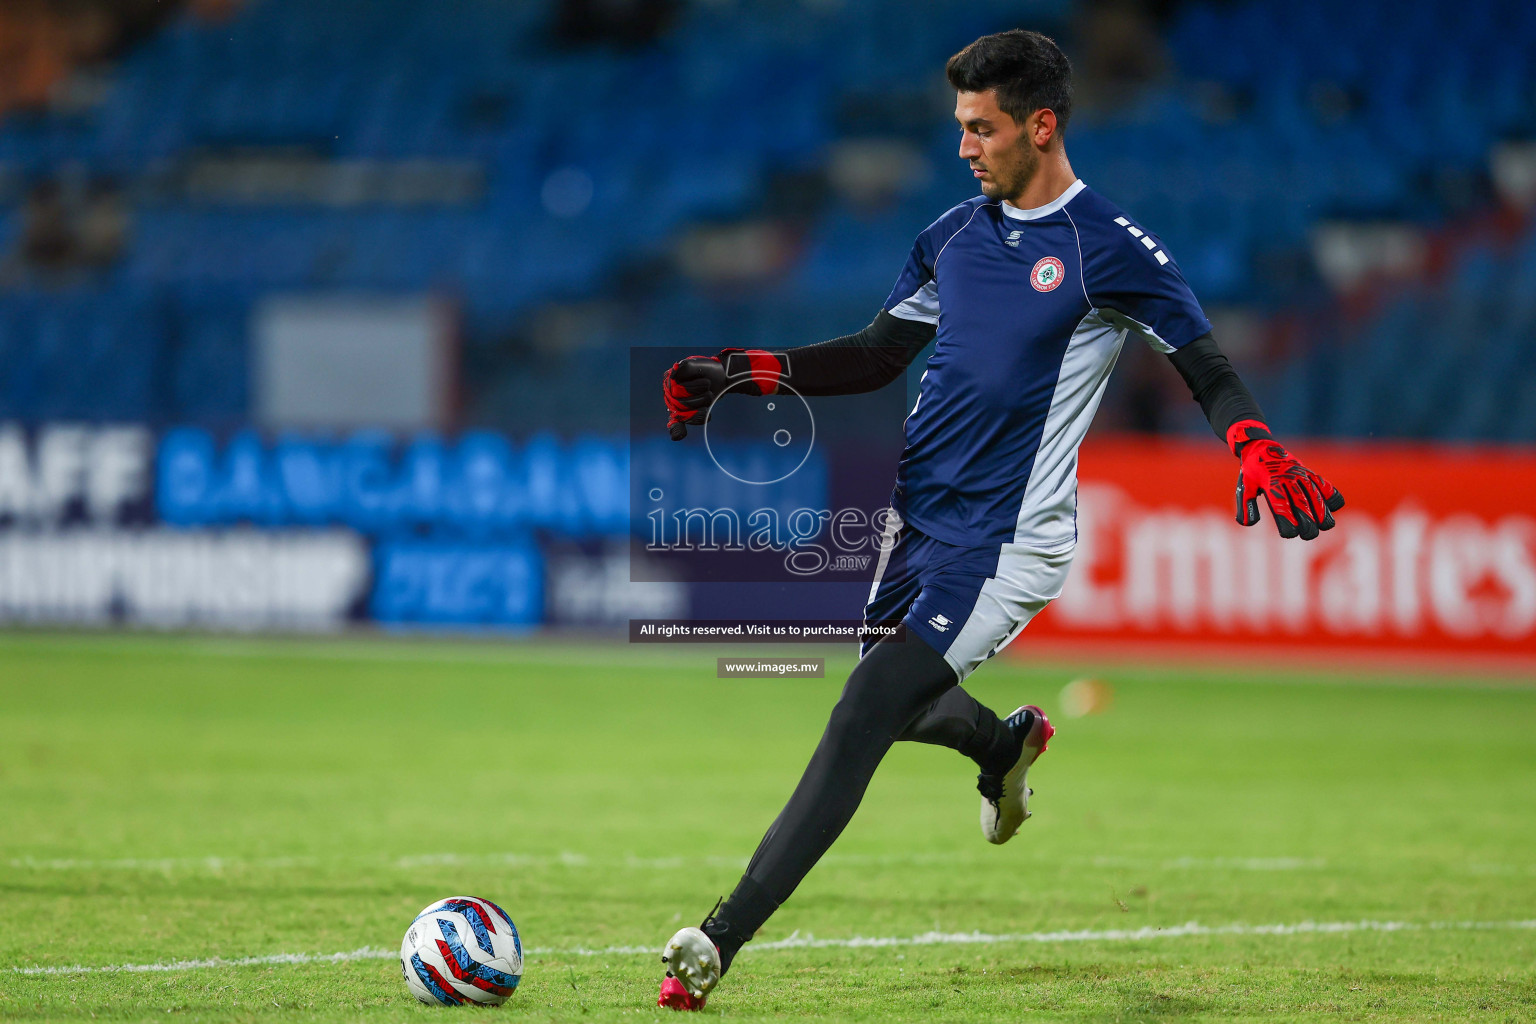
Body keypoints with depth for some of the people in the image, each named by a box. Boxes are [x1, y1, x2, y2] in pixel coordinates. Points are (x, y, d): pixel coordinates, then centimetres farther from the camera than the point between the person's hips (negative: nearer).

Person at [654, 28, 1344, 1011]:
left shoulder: (1109, 246, -9)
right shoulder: (956, 233, 10)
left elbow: (1207, 366, -7)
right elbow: (879, 354, 19)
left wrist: (1258, 449, -27)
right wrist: (752, 372, 8)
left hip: (1007, 541, -7)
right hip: (918, 515, 7)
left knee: (861, 720, -15)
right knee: (897, 705, 19)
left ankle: (719, 943, -17)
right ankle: (1008, 740, 55)